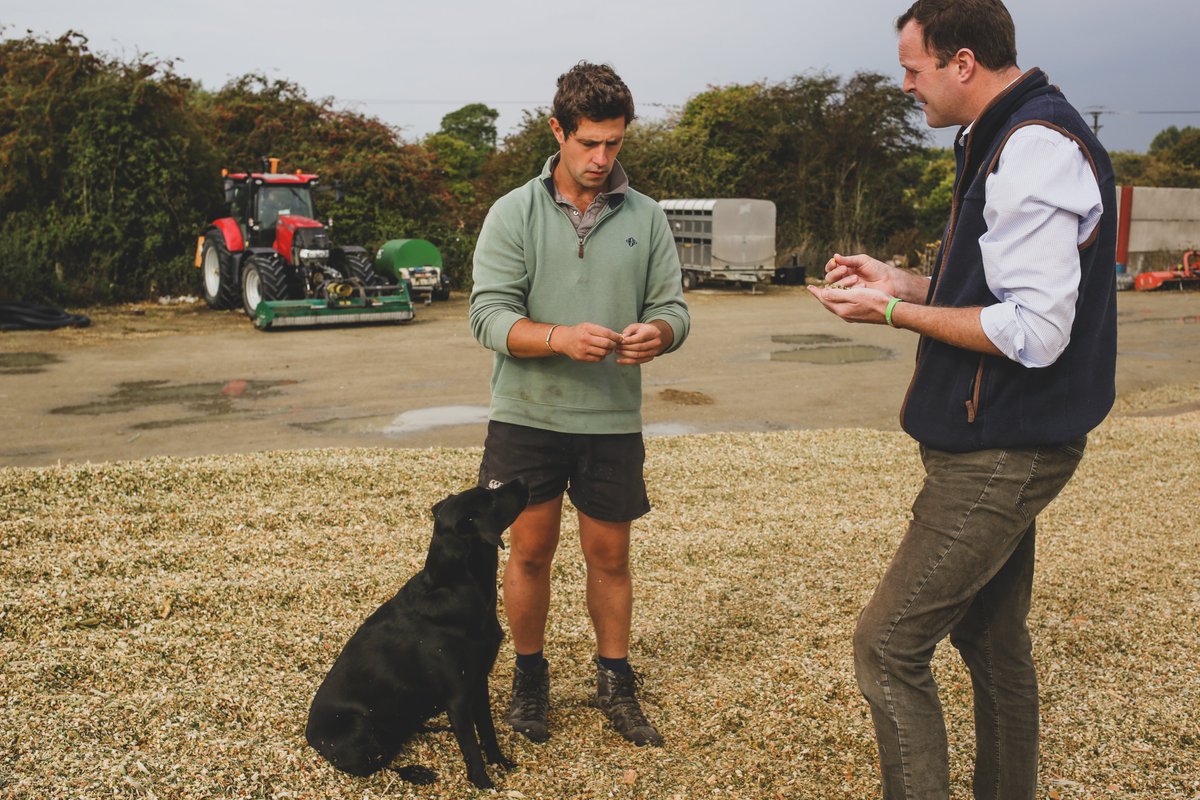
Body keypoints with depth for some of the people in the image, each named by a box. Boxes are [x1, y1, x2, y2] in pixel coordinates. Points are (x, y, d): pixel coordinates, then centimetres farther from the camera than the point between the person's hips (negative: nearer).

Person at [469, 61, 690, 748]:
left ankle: (616, 682, 29)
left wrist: (657, 333, -22)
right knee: (531, 551, 9)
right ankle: (531, 677, 30)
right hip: (528, 415, -1)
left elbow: (674, 307, 3)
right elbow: (488, 314, -10)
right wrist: (560, 338, -27)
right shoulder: (514, 212, -2)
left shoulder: (647, 217, 4)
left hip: (613, 421, 2)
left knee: (610, 555, 10)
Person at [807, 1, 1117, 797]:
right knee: (991, 636, 21)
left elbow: (1033, 333, -25)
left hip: (1002, 455, -11)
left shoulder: (1037, 149, -20)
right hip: (1001, 447, 11)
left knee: (888, 644, -6)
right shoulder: (1007, 140, 12)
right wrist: (905, 284, 9)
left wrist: (892, 312, -16)